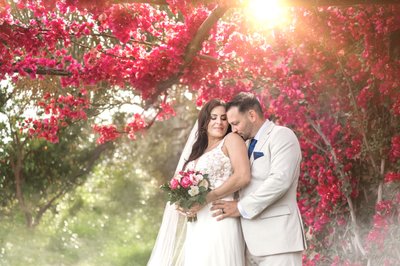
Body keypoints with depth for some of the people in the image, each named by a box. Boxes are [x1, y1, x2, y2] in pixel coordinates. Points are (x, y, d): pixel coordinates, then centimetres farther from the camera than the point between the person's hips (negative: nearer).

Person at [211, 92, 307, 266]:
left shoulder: (282, 135, -3)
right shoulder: (249, 145, 22)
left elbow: (280, 180, -16)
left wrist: (242, 208, -12)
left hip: (277, 237, -7)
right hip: (253, 240, 7)